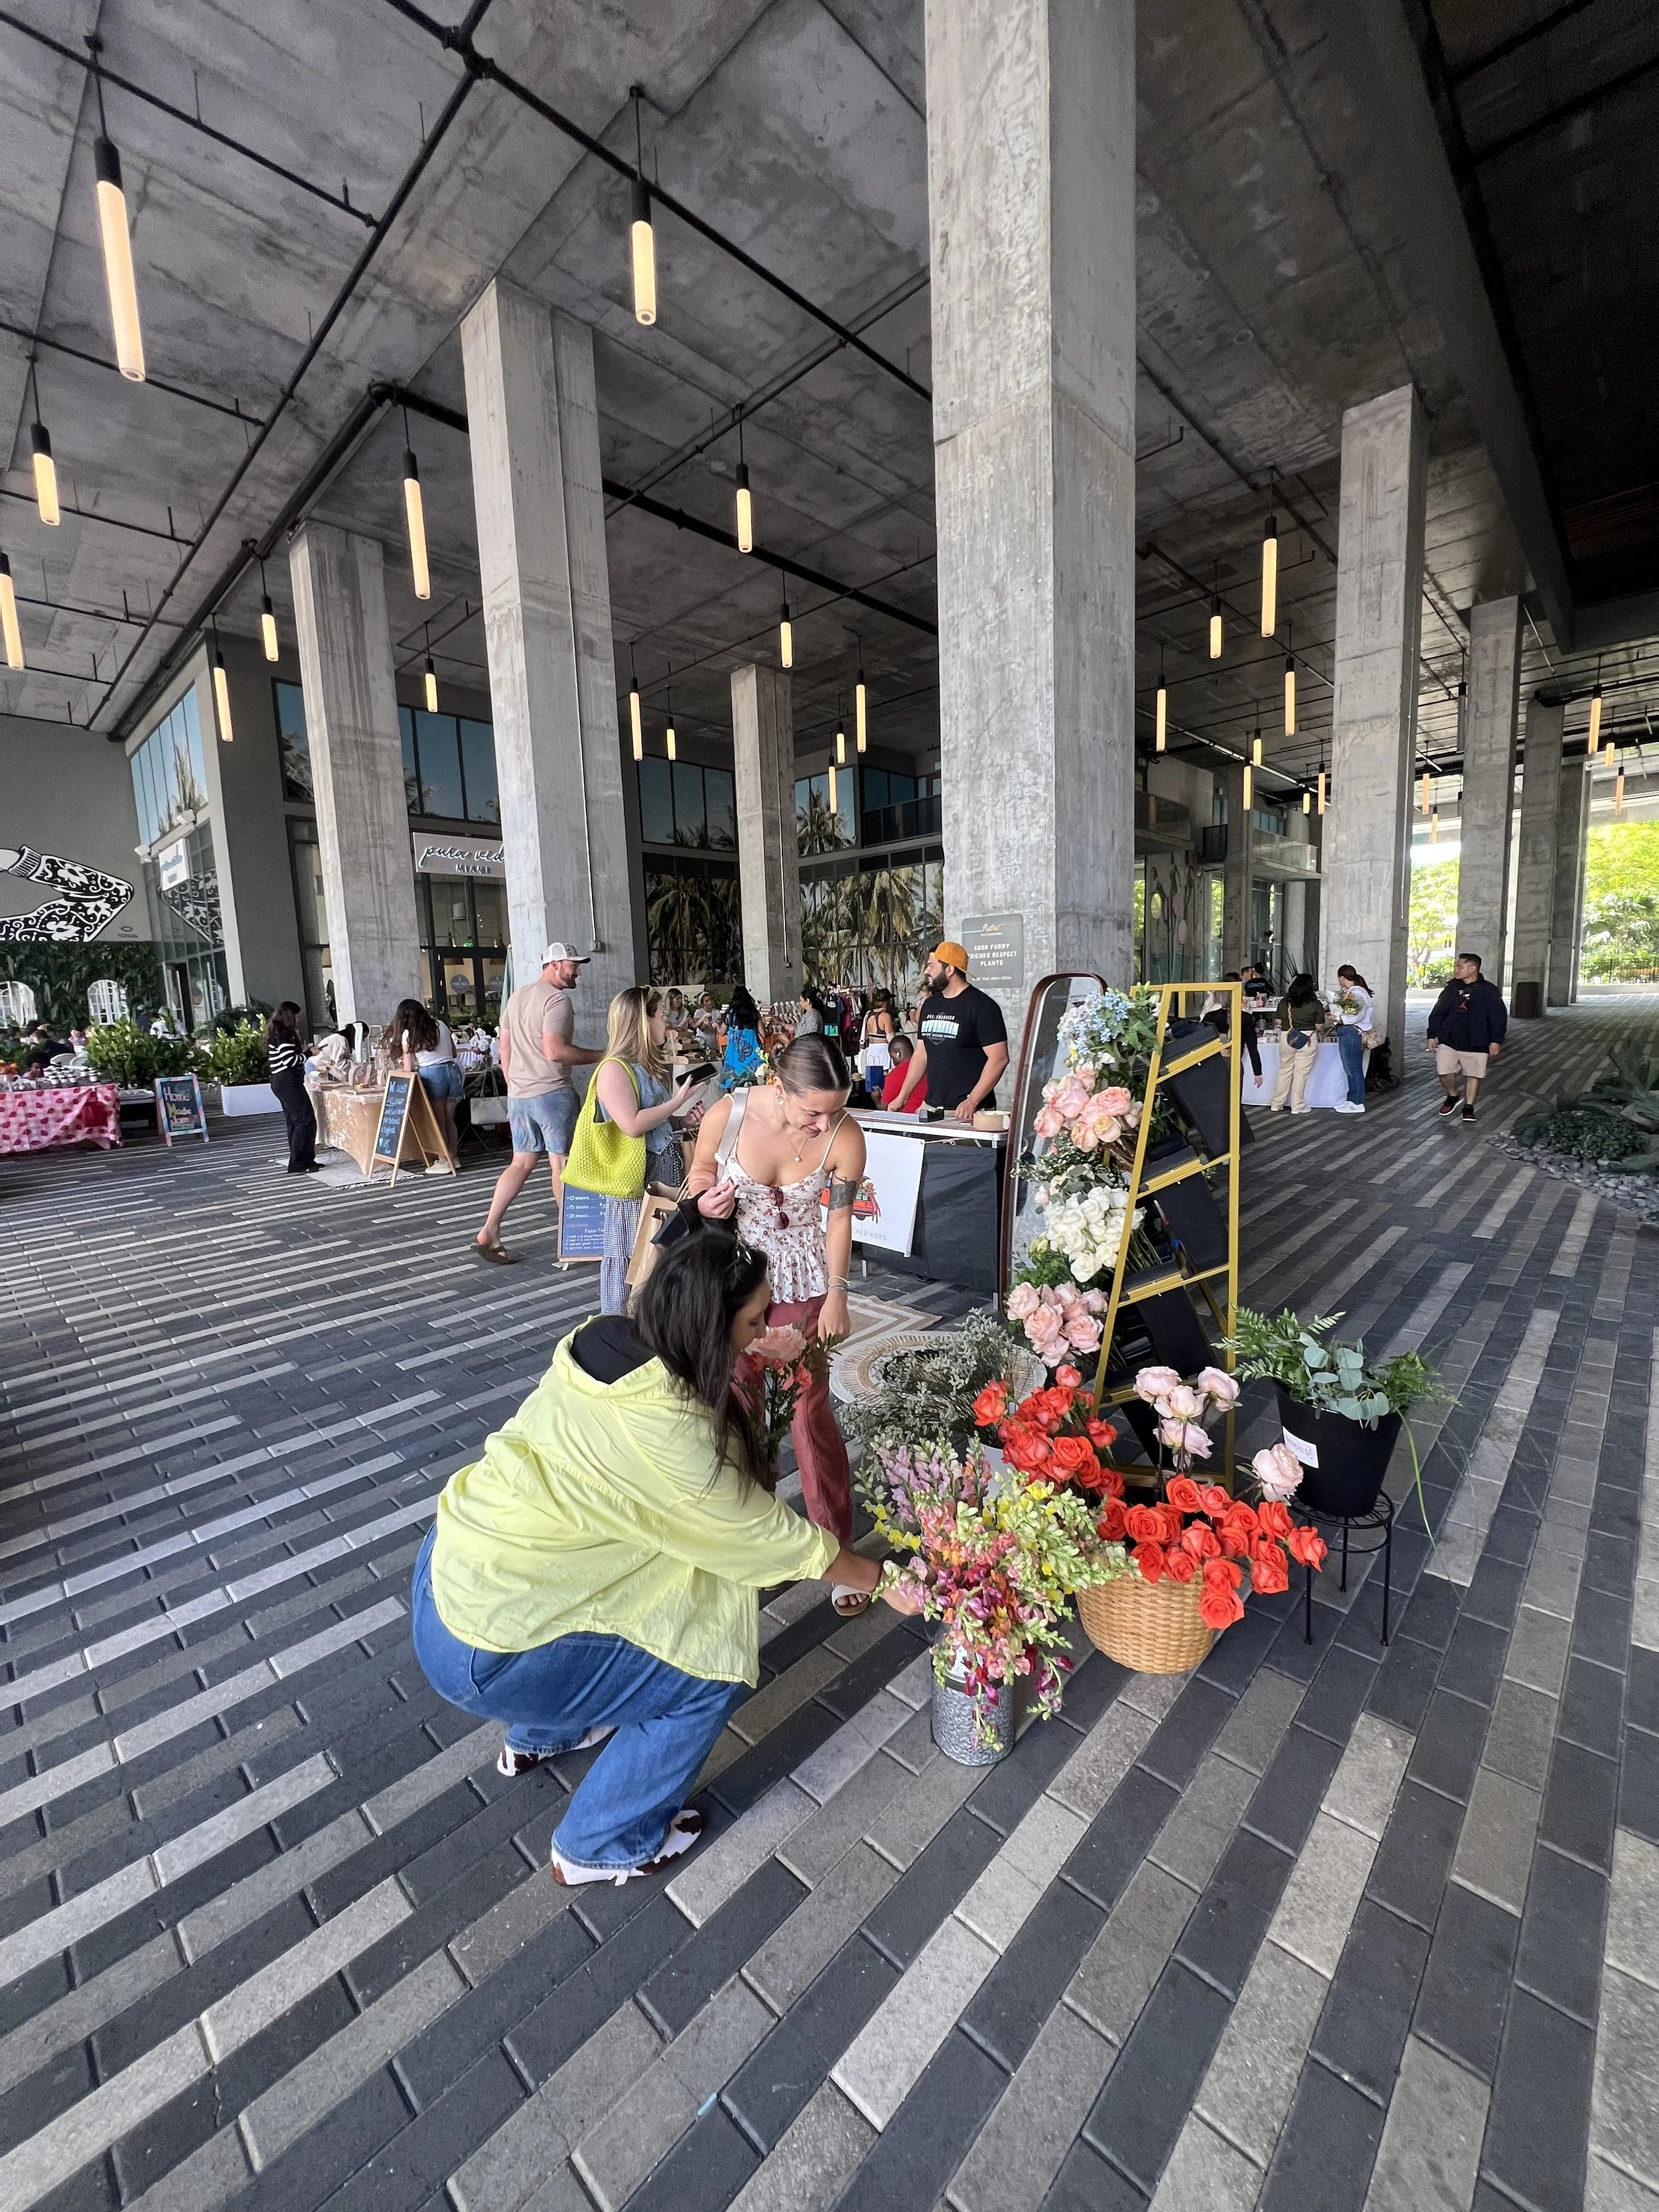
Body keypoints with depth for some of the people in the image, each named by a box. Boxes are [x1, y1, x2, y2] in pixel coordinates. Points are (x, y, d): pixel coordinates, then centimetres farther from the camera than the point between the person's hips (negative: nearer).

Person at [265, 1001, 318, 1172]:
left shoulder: (276, 1031, 18)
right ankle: (298, 1165, -12)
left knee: (294, 1122, 13)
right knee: (306, 1120, -11)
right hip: (288, 1080, -11)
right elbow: (290, 1059, -20)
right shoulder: (283, 1033, -13)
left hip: (281, 1080, 11)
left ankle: (306, 1161, 18)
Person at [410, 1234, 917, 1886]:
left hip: (447, 1566, 8)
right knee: (713, 1676, 0)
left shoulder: (606, 1343, -7)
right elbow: (774, 1539, -15)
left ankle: (540, 1736, 44)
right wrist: (881, 1580, -1)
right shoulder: (670, 1437, -28)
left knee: (656, 1559, 24)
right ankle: (602, 1847, 24)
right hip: (478, 1647, -8)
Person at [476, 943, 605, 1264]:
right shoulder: (558, 1000, -12)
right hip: (551, 1093, -8)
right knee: (561, 1163, 1)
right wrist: (599, 1056, -15)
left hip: (518, 1094, 8)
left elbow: (505, 1048, 18)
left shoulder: (517, 995, 16)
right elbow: (554, 1051, -23)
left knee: (521, 1163, 12)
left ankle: (489, 1232, 9)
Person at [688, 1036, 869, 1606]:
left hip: (803, 1281, -1)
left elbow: (840, 1217, -9)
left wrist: (837, 1294, -7)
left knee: (810, 1411, 3)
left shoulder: (846, 1138, -24)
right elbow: (702, 1167, -3)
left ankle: (836, 1546, 23)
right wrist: (704, 1198, -24)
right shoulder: (727, 1114, -24)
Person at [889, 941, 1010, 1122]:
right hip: (930, 1107, 6)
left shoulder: (981, 1005, -7)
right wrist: (902, 1097, 13)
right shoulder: (930, 1005, 14)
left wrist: (971, 1102, -19)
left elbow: (999, 1058, -13)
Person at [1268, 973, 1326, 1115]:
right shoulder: (1316, 1005, -6)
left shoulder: (1284, 1002, 2)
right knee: (1301, 1073, 4)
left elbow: (1279, 1023, 7)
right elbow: (1319, 1027, -2)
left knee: (1284, 1071, 13)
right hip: (1307, 1040, -3)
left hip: (1286, 1039, 3)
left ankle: (1277, 1105, 18)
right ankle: (1298, 1106, 11)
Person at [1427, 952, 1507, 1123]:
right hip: (1448, 1041, 2)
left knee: (1473, 1075, 6)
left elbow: (1499, 1017, -2)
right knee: (1444, 1072, -5)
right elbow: (1438, 1013, 9)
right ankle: (1452, 1096, 23)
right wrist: (1432, 1035, 4)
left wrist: (1496, 1040, -7)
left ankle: (1469, 1107, 19)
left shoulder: (1489, 991, -2)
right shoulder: (1452, 988, 6)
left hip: (1476, 1043, -2)